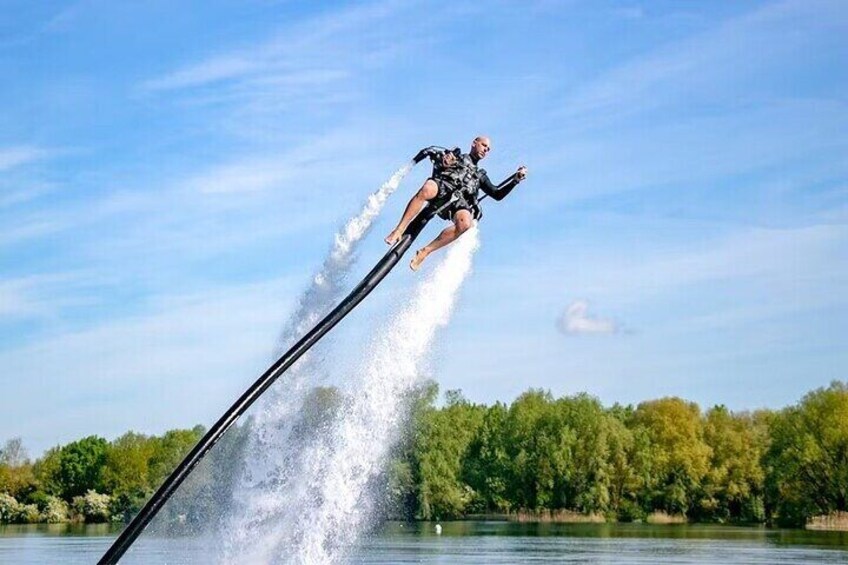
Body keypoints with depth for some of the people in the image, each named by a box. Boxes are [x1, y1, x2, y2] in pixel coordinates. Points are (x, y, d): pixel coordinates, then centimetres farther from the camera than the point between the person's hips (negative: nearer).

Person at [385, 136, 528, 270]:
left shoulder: (479, 176, 38)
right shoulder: (454, 155, 29)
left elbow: (498, 194, 28)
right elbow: (427, 151, 17)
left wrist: (516, 178, 16)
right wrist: (442, 157, -4)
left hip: (458, 201, 2)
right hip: (441, 187, -2)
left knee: (465, 223, -35)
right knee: (428, 189, -42)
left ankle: (425, 252, -28)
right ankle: (399, 230, -35)